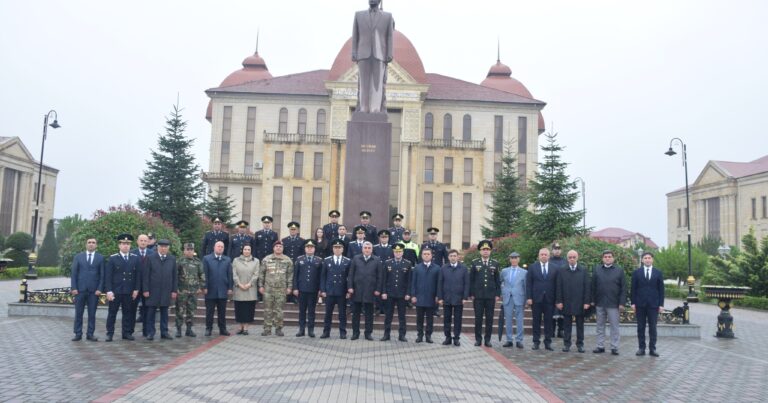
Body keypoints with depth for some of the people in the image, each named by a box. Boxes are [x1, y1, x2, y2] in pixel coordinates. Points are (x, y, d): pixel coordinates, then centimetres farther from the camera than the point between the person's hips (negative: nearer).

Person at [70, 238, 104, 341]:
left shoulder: (100, 258, 6)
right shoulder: (78, 257, 8)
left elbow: (102, 275, 3)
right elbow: (74, 273, 4)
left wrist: (99, 289, -6)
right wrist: (73, 288, -5)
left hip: (94, 290, 0)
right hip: (80, 289, 1)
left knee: (92, 314, 3)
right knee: (78, 313, 3)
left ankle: (90, 334, 10)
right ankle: (78, 334, 10)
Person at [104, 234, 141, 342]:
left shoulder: (136, 258, 6)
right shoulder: (112, 258, 1)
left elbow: (138, 275, 7)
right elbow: (108, 276, -2)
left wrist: (136, 289, 1)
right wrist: (109, 290, -10)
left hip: (130, 292, 2)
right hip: (115, 291, -2)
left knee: (128, 313, 6)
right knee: (112, 312, 4)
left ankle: (127, 333, 14)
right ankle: (110, 333, 11)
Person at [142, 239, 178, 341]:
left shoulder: (172, 259, 6)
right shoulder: (151, 258, 0)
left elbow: (175, 275, 8)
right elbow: (146, 275, -2)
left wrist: (174, 290, 3)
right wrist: (146, 290, -7)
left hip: (166, 291, 2)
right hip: (153, 290, -2)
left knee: (164, 312, 7)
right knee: (151, 312, 3)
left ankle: (164, 332, 14)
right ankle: (150, 332, 11)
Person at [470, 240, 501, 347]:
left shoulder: (495, 264, 6)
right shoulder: (474, 263, 2)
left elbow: (498, 280, 7)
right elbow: (471, 280, 3)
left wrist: (498, 294, 1)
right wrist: (471, 294, -1)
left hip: (491, 296, 1)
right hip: (478, 296, -1)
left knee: (489, 319, 5)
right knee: (478, 318, 4)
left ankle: (487, 339, 13)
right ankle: (478, 339, 12)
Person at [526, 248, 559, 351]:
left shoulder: (554, 269, 6)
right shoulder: (532, 267, 4)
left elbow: (556, 285, 4)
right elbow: (528, 284, 1)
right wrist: (529, 297, -7)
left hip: (549, 299, 1)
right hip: (536, 299, 0)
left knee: (548, 321, 4)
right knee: (536, 321, 5)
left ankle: (548, 342, 11)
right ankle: (536, 342, 13)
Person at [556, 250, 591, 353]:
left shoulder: (583, 270, 2)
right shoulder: (562, 271, 3)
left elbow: (587, 287, -1)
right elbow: (559, 287, 1)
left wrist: (587, 302, -7)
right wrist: (559, 301, -4)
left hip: (580, 303, 0)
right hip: (566, 303, 0)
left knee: (580, 324, 8)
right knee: (567, 325, 6)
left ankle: (580, 344, 16)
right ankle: (566, 344, 13)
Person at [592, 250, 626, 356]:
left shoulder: (619, 271, 2)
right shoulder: (596, 270, 7)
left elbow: (623, 288, 0)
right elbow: (593, 286, 7)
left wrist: (622, 303, -6)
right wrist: (593, 301, 2)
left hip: (613, 304, -2)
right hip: (599, 303, 2)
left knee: (614, 326, 2)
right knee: (600, 326, 8)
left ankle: (614, 347, 9)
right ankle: (600, 346, 16)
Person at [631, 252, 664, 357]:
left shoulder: (658, 273, 6)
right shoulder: (636, 272, 5)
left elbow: (661, 289, 5)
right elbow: (633, 289, 4)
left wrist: (661, 304, -1)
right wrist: (633, 303, -2)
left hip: (653, 304, 0)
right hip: (640, 304, 0)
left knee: (653, 328, 3)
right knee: (641, 327, 4)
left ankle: (652, 349, 8)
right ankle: (641, 348, 9)